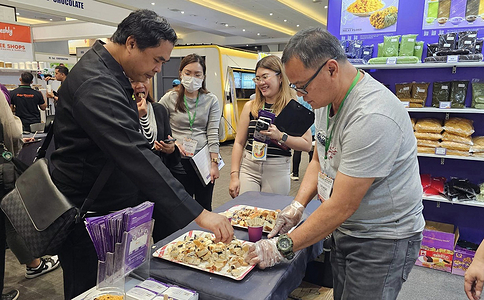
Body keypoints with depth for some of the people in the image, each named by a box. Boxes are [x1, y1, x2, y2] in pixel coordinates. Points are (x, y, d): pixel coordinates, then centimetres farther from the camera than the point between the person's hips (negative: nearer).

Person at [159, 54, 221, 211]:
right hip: (178, 161, -1)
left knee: (204, 207, 11)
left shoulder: (211, 100, 4)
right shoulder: (169, 98, 2)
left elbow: (213, 133, -1)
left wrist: (214, 163, -6)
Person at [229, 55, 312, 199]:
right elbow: (239, 142, 8)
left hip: (278, 171, -2)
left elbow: (307, 145, -4)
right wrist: (234, 176, 3)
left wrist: (280, 136, -18)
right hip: (248, 167, 2)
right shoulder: (250, 106, 6)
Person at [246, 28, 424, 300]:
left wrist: (283, 248, -20)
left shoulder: (372, 117, -30)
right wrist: (297, 206, -5)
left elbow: (342, 206, -29)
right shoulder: (327, 98, 0)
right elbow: (320, 161, 10)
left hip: (383, 239, -7)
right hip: (344, 229, 8)